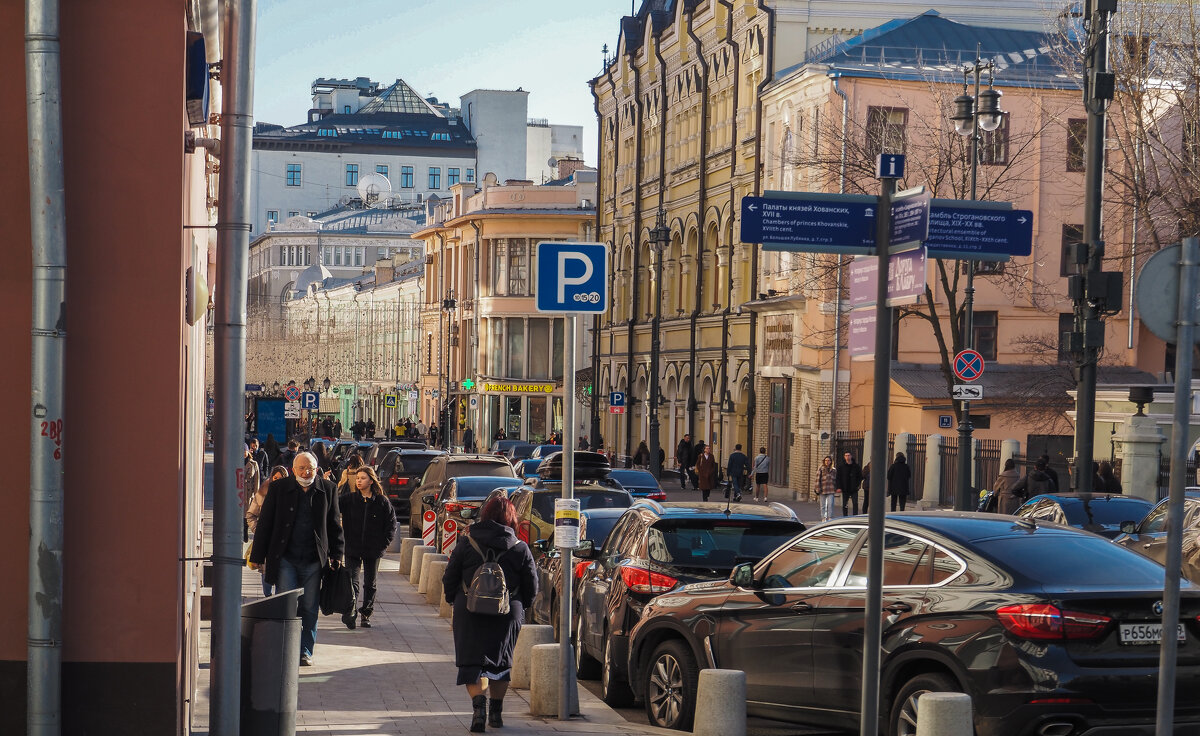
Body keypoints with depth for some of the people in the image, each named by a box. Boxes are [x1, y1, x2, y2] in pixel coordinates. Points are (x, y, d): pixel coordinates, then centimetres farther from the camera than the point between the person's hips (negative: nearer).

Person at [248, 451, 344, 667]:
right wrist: (257, 556, 2)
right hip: (285, 559, -1)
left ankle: (305, 651, 14)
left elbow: (335, 525, 12)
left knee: (309, 608, 5)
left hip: (313, 560, 1)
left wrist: (336, 555, 7)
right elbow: (264, 524, 5)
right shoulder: (279, 488, 2)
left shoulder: (326, 489, 6)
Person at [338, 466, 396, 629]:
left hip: (373, 550, 1)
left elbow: (391, 524, 6)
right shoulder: (348, 499, 2)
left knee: (370, 584, 10)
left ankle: (366, 614, 21)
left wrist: (384, 544, -2)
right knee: (352, 582, -12)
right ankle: (350, 612, -19)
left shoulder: (382, 501, 1)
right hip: (352, 549, -1)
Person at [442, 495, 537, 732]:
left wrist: (455, 602, 19)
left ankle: (479, 704, -23)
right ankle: (496, 711, 22)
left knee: (472, 662, -1)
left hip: (470, 613, -1)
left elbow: (448, 581, 1)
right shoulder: (520, 549, -1)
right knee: (501, 662, 18)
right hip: (508, 614, 1)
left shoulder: (466, 544, -2)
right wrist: (519, 608, 20)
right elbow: (531, 588, 3)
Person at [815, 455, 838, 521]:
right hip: (822, 490, -1)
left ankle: (830, 518, -11)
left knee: (830, 504, -11)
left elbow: (836, 480, 18)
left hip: (831, 491, 1)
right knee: (823, 505, 6)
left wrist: (836, 489, 13)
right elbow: (818, 480, -2)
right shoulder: (820, 469, 1)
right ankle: (823, 518, 13)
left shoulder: (833, 470, 10)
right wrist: (818, 490, -8)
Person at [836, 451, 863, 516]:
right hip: (845, 489, 0)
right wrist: (839, 487, -7)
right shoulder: (841, 466, 1)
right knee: (844, 505, 7)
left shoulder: (856, 465, 3)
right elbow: (838, 477, 1)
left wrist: (857, 485, -3)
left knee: (855, 503, -7)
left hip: (854, 489, 0)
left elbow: (860, 476, 10)